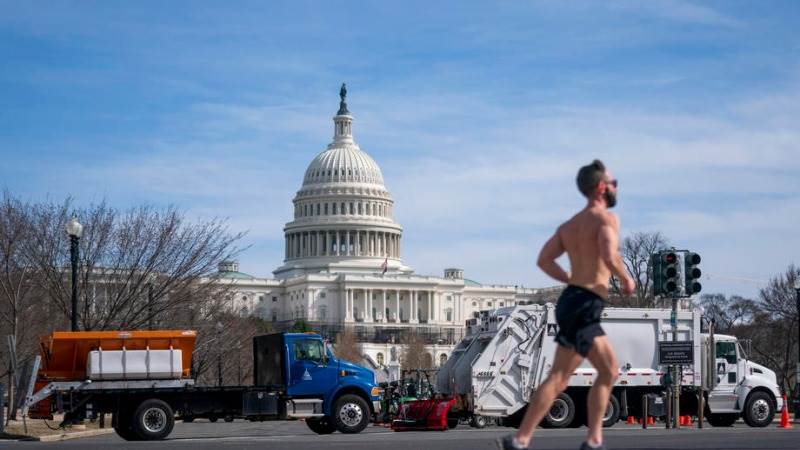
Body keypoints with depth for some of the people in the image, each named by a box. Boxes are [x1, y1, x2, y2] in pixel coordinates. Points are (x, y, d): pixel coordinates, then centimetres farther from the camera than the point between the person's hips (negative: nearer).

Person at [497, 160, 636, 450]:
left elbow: (544, 260, 11)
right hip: (584, 307, -9)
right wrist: (627, 280, -8)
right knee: (558, 378, -6)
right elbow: (609, 256, -25)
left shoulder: (570, 225, 17)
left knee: (610, 372, 13)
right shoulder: (607, 218, -7)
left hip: (572, 299, 9)